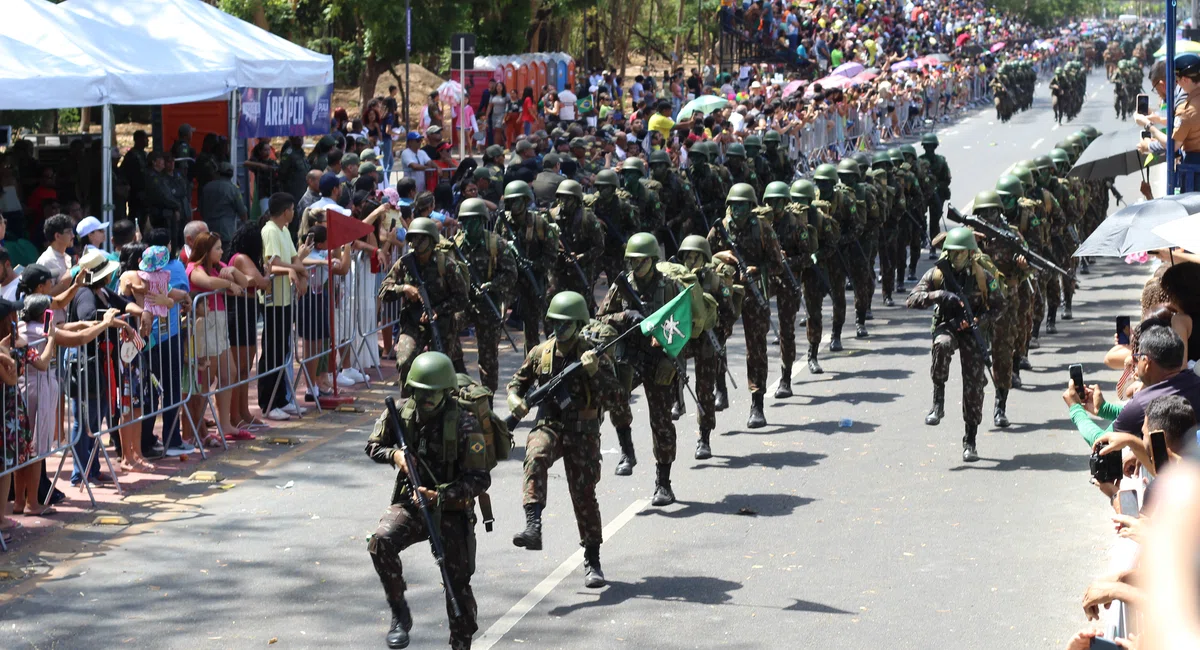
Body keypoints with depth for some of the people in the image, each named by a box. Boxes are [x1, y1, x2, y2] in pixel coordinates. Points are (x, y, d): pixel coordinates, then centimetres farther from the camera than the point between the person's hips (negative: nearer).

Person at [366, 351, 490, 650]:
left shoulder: (464, 425, -18)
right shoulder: (401, 414, -6)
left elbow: (480, 479, -18)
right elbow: (373, 446, 9)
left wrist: (440, 495, -30)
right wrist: (395, 454, -14)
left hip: (451, 511, -2)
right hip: (410, 503, 2)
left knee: (458, 586, 3)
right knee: (381, 542, -27)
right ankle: (399, 612, -11)